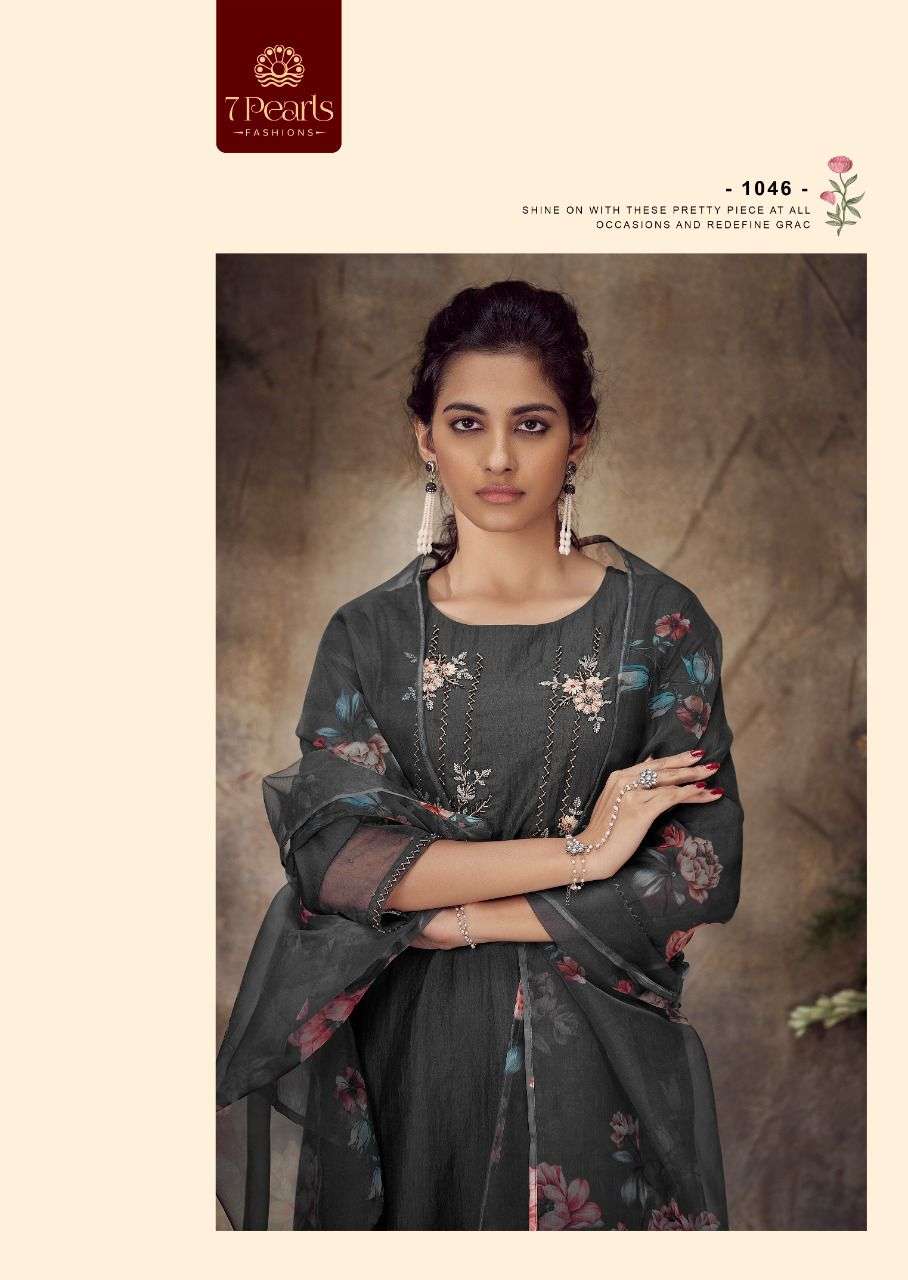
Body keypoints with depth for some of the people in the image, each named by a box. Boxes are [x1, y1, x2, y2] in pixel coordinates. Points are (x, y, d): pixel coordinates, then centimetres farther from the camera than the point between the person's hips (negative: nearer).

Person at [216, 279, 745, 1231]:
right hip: (414, 1049, 1)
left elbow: (700, 864, -11)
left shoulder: (658, 621, -5)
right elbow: (332, 852, -13)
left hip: (600, 1051, -1)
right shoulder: (369, 635, -2)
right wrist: (576, 851, -18)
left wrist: (463, 918, -14)